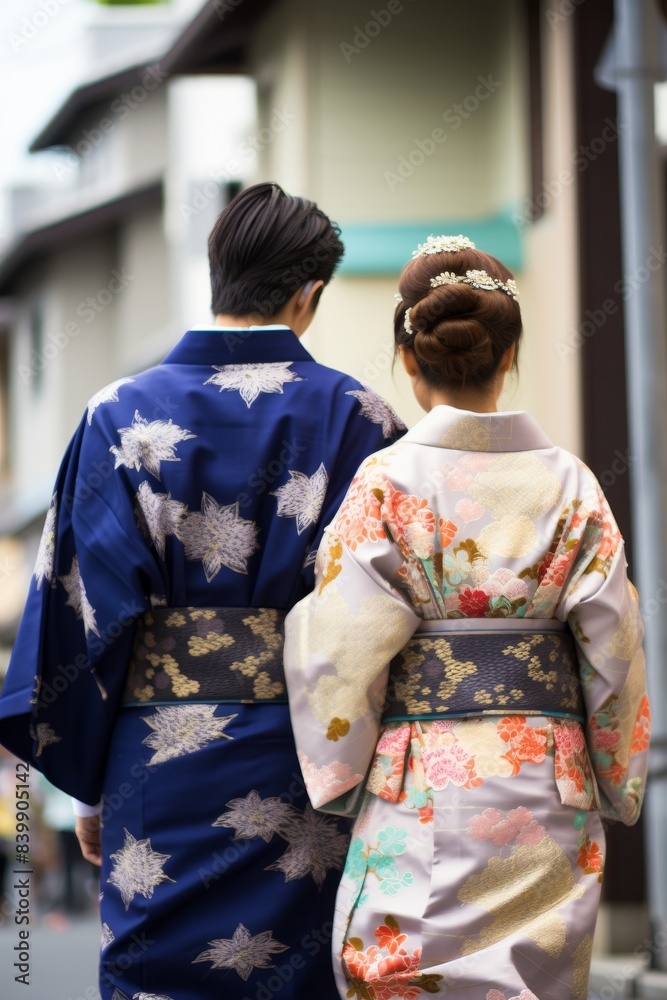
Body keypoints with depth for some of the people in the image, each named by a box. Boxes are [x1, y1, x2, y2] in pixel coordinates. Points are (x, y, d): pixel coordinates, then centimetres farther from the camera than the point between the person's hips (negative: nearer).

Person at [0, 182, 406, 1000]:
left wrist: (87, 782, 5)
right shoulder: (359, 420, 0)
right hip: (313, 756, 0)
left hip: (162, 755, 0)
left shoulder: (120, 416, 0)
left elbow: (84, 605, -1)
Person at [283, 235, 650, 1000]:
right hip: (549, 799, 3)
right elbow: (614, 658, 3)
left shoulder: (385, 485, -7)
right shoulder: (571, 486, 1)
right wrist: (616, 787, 14)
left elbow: (341, 658, -7)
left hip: (421, 798, -3)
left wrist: (339, 781, 5)